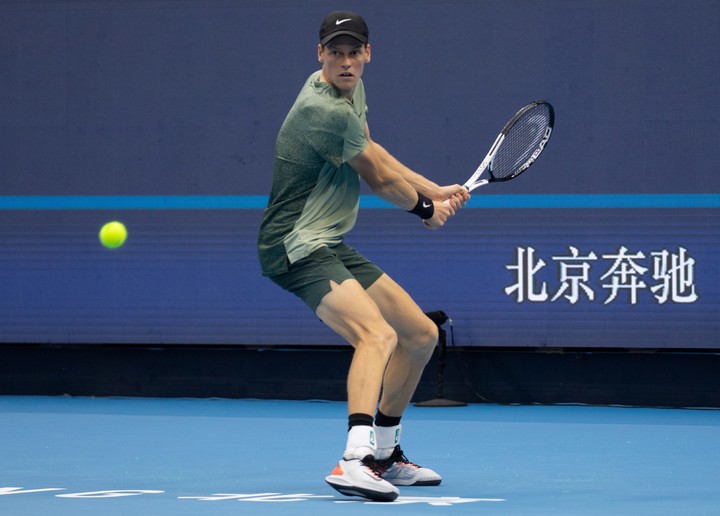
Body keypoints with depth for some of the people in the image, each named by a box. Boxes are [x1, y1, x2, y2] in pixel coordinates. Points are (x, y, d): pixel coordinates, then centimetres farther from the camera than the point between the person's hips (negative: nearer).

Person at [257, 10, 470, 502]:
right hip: (297, 246, -10)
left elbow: (371, 152, 25)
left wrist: (434, 190, 19)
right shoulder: (327, 112, -22)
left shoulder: (351, 87, 8)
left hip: (332, 246, 10)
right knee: (379, 335, -33)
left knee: (421, 334, 16)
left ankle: (384, 455, 28)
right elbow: (381, 180, -8)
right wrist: (428, 210, 11)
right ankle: (356, 460, -49)